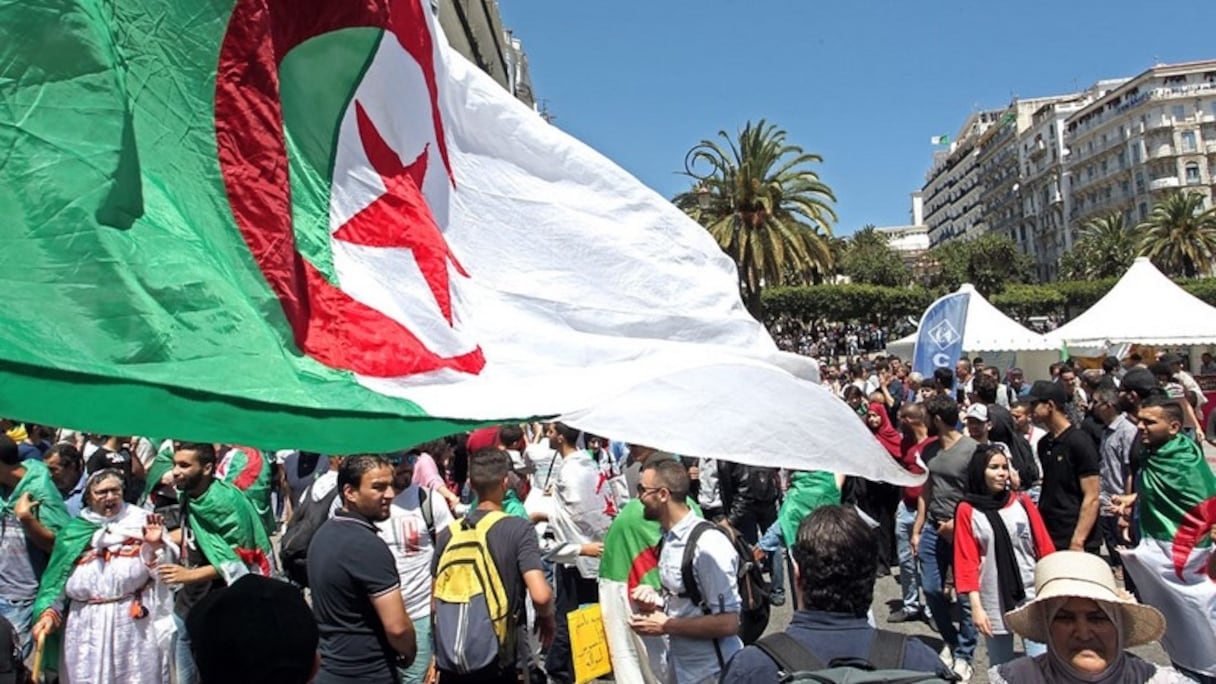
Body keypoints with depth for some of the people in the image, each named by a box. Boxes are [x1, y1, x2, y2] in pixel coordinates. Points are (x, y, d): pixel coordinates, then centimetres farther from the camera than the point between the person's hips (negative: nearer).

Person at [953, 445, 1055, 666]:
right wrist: (975, 605, -9)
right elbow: (967, 561, -4)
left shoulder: (1022, 502, 3)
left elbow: (1044, 548, 5)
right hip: (994, 602, -1)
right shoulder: (967, 511, -3)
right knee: (1000, 667, 12)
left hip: (1033, 596, 1)